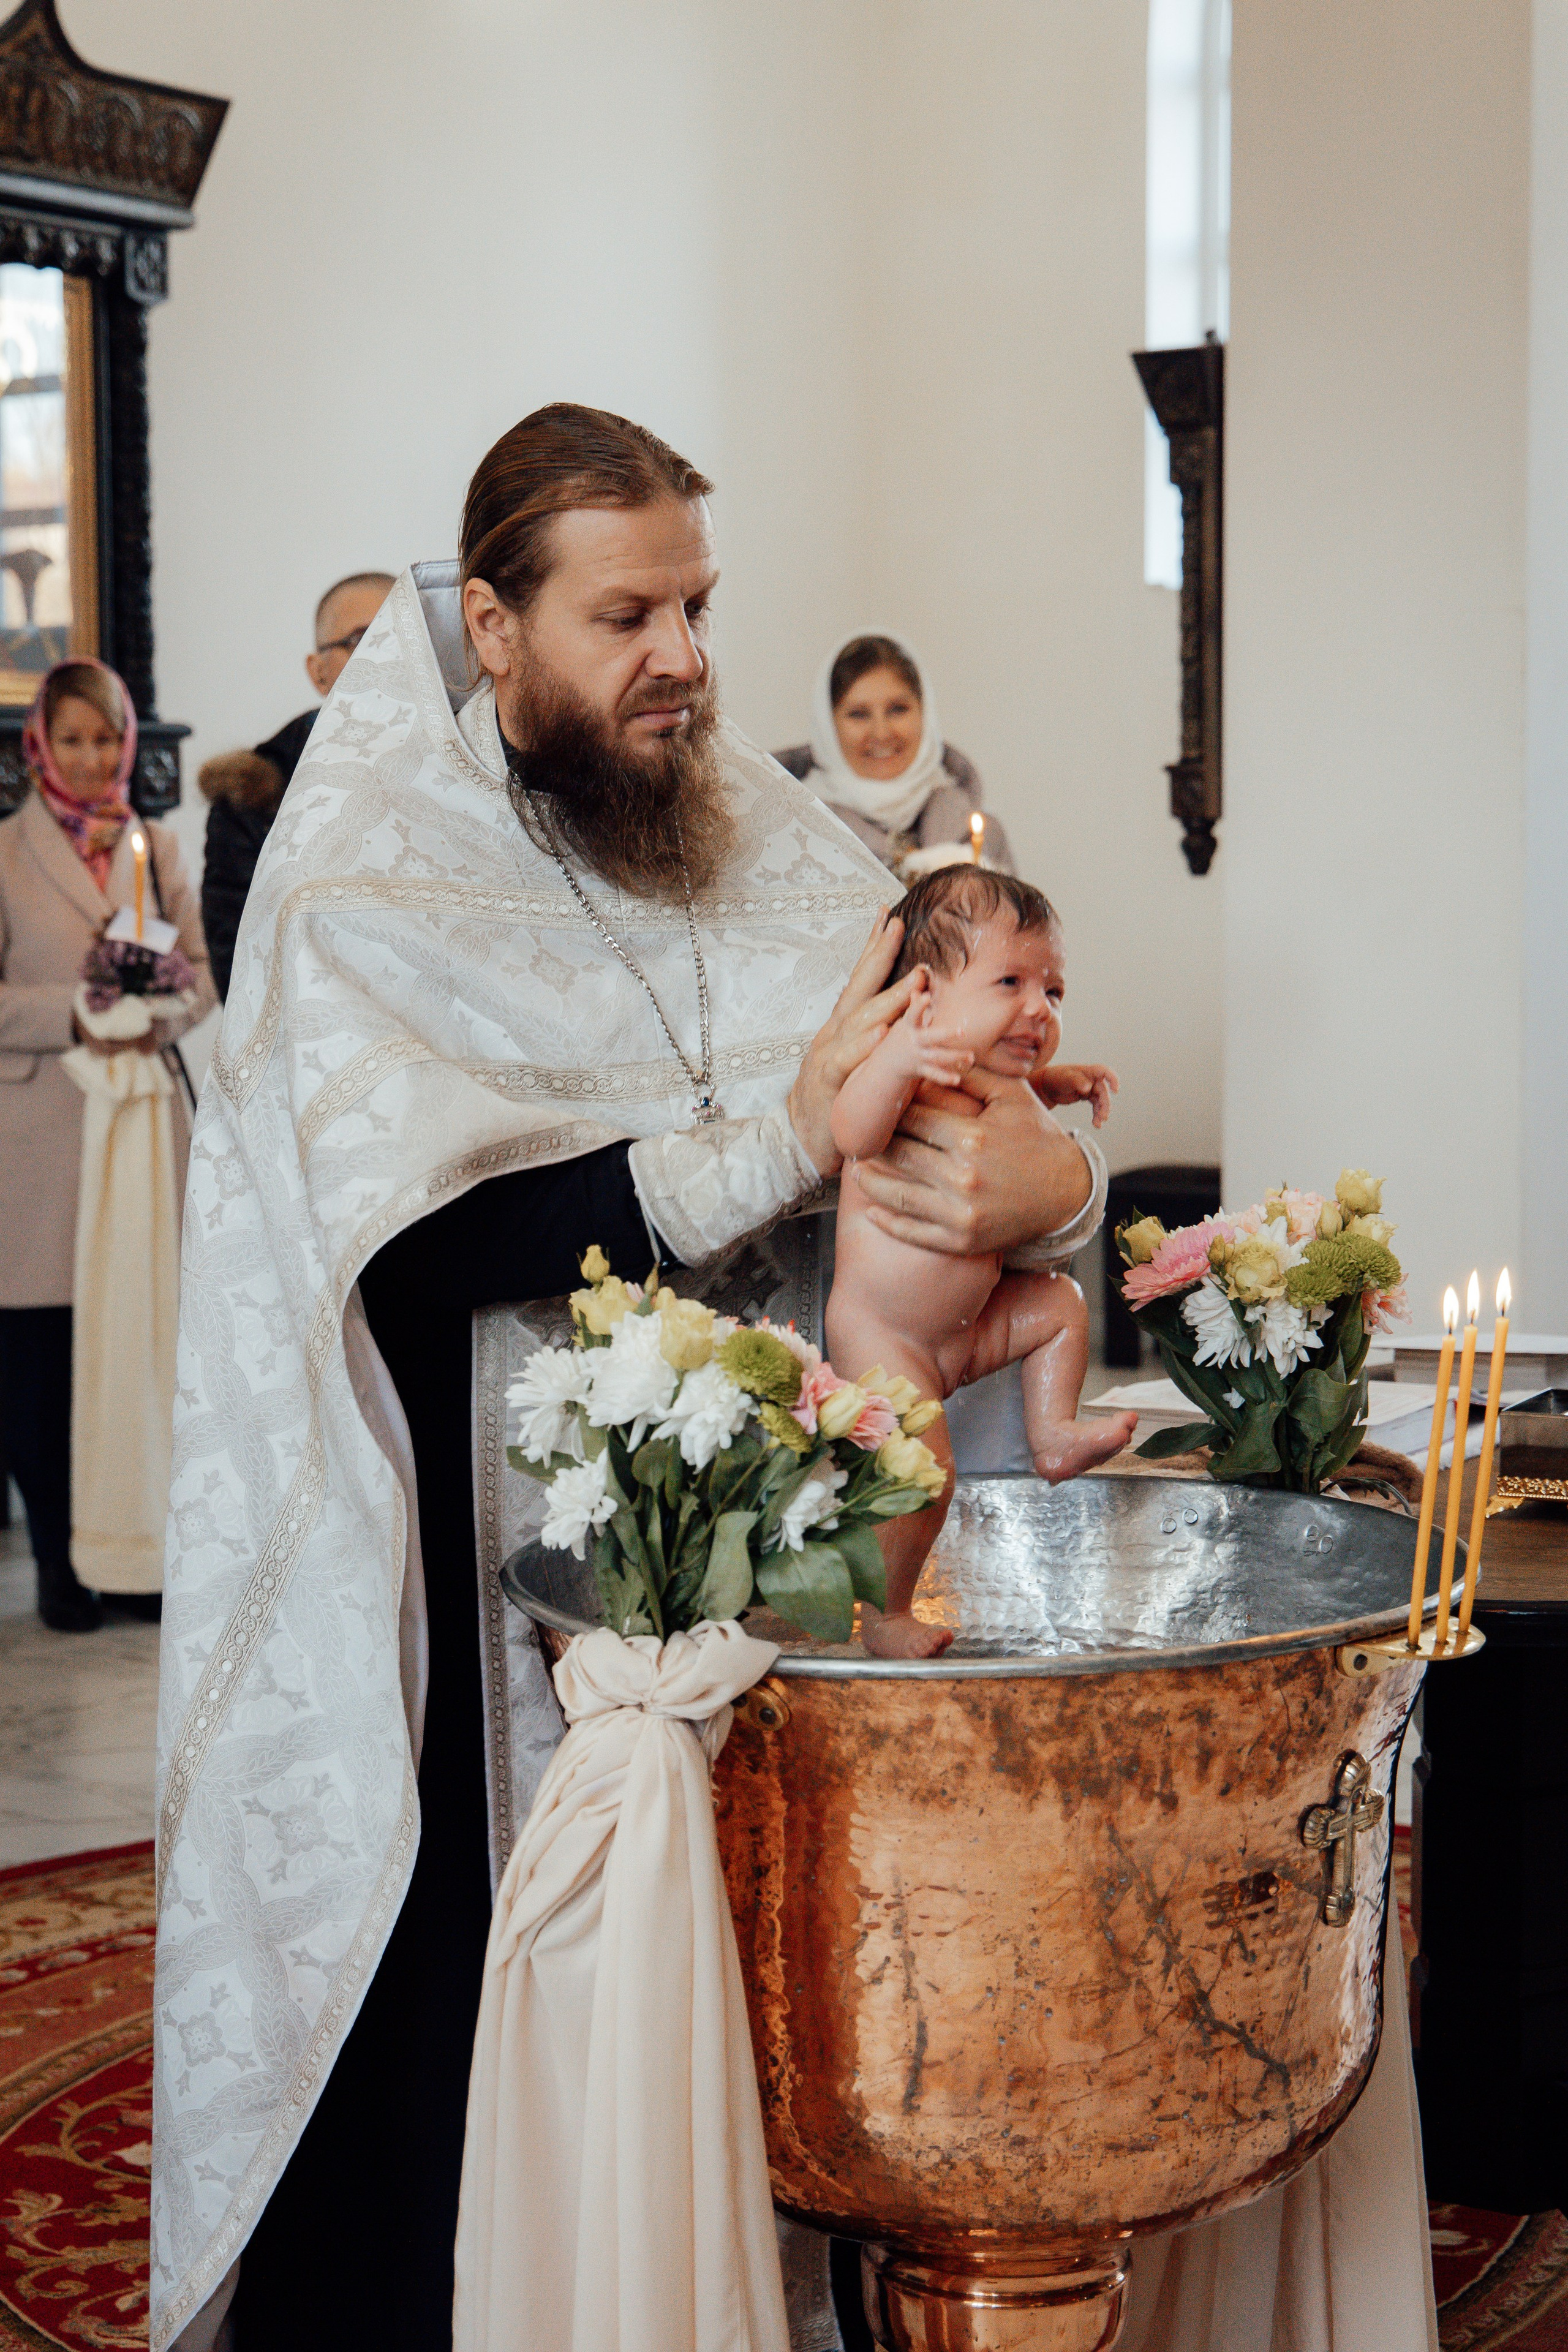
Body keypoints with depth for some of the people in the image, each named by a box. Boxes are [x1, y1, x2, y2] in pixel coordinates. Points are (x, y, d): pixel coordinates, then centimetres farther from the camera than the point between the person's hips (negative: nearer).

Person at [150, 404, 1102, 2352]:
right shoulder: (364, 880, -7)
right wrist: (772, 1143, -23)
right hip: (448, 1578, -3)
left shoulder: (759, 836, 7)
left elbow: (981, 1064, 3)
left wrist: (1055, 1173, -21)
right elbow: (420, 1234, -21)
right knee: (443, 2029, 3)